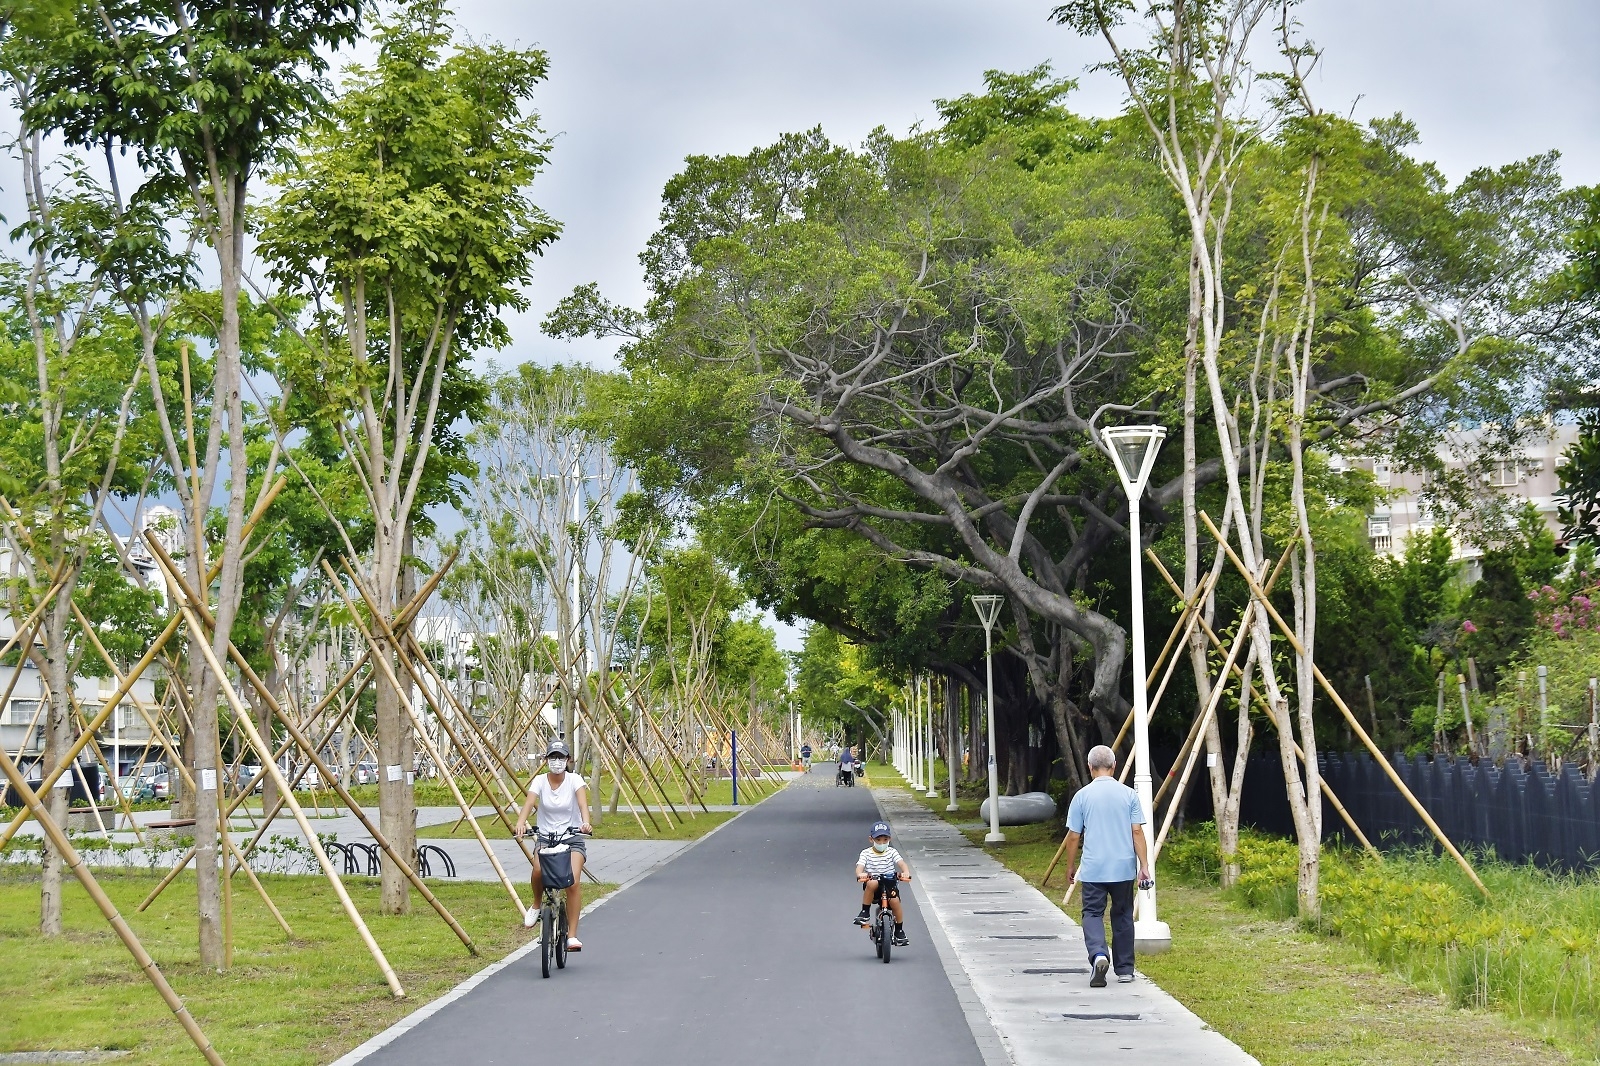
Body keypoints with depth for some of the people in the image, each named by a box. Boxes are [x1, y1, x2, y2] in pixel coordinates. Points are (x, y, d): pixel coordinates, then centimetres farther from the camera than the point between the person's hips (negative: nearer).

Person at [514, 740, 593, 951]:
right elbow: (529, 802, -20)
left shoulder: (574, 780, -6)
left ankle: (572, 935, -14)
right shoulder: (539, 781, -3)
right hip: (545, 838, 1)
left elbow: (583, 803, -23)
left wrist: (586, 823, -44)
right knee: (538, 870, -31)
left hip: (572, 838, -1)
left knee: (573, 882, -22)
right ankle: (536, 905, 1)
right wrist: (521, 823, -40)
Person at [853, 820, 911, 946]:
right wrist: (860, 874, -38)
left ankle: (899, 931, -3)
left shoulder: (892, 852, 5)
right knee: (872, 883, -37)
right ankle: (865, 913, -22)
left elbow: (901, 863, -10)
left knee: (895, 900, -25)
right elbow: (859, 867, -13)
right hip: (873, 887, -2)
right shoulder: (866, 853, 2)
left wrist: (906, 872, -34)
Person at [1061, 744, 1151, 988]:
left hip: (1093, 869, -2)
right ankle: (1125, 969, 18)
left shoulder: (1082, 796, -3)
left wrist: (1071, 867, 13)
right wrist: (1144, 866, 0)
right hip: (1124, 868, 2)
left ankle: (1098, 955, -24)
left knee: (1093, 914, 3)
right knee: (1123, 916, 14)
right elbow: (1137, 832, -4)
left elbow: (1073, 836, 0)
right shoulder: (1128, 794, -1)